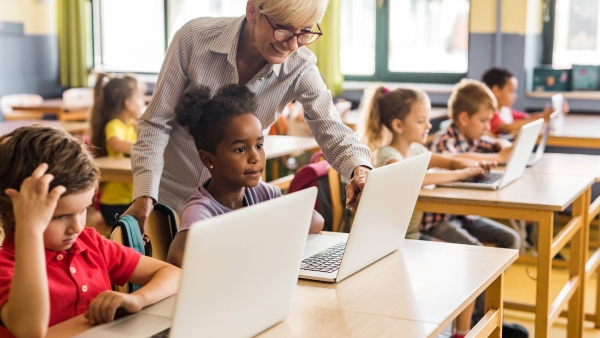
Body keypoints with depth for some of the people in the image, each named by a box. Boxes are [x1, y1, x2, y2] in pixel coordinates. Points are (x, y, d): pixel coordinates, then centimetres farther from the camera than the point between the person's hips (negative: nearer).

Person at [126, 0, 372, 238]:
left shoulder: (300, 68, -15)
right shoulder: (194, 38, -20)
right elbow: (156, 123, -14)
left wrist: (360, 169, -40)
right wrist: (144, 196, -24)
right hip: (169, 194, -1)